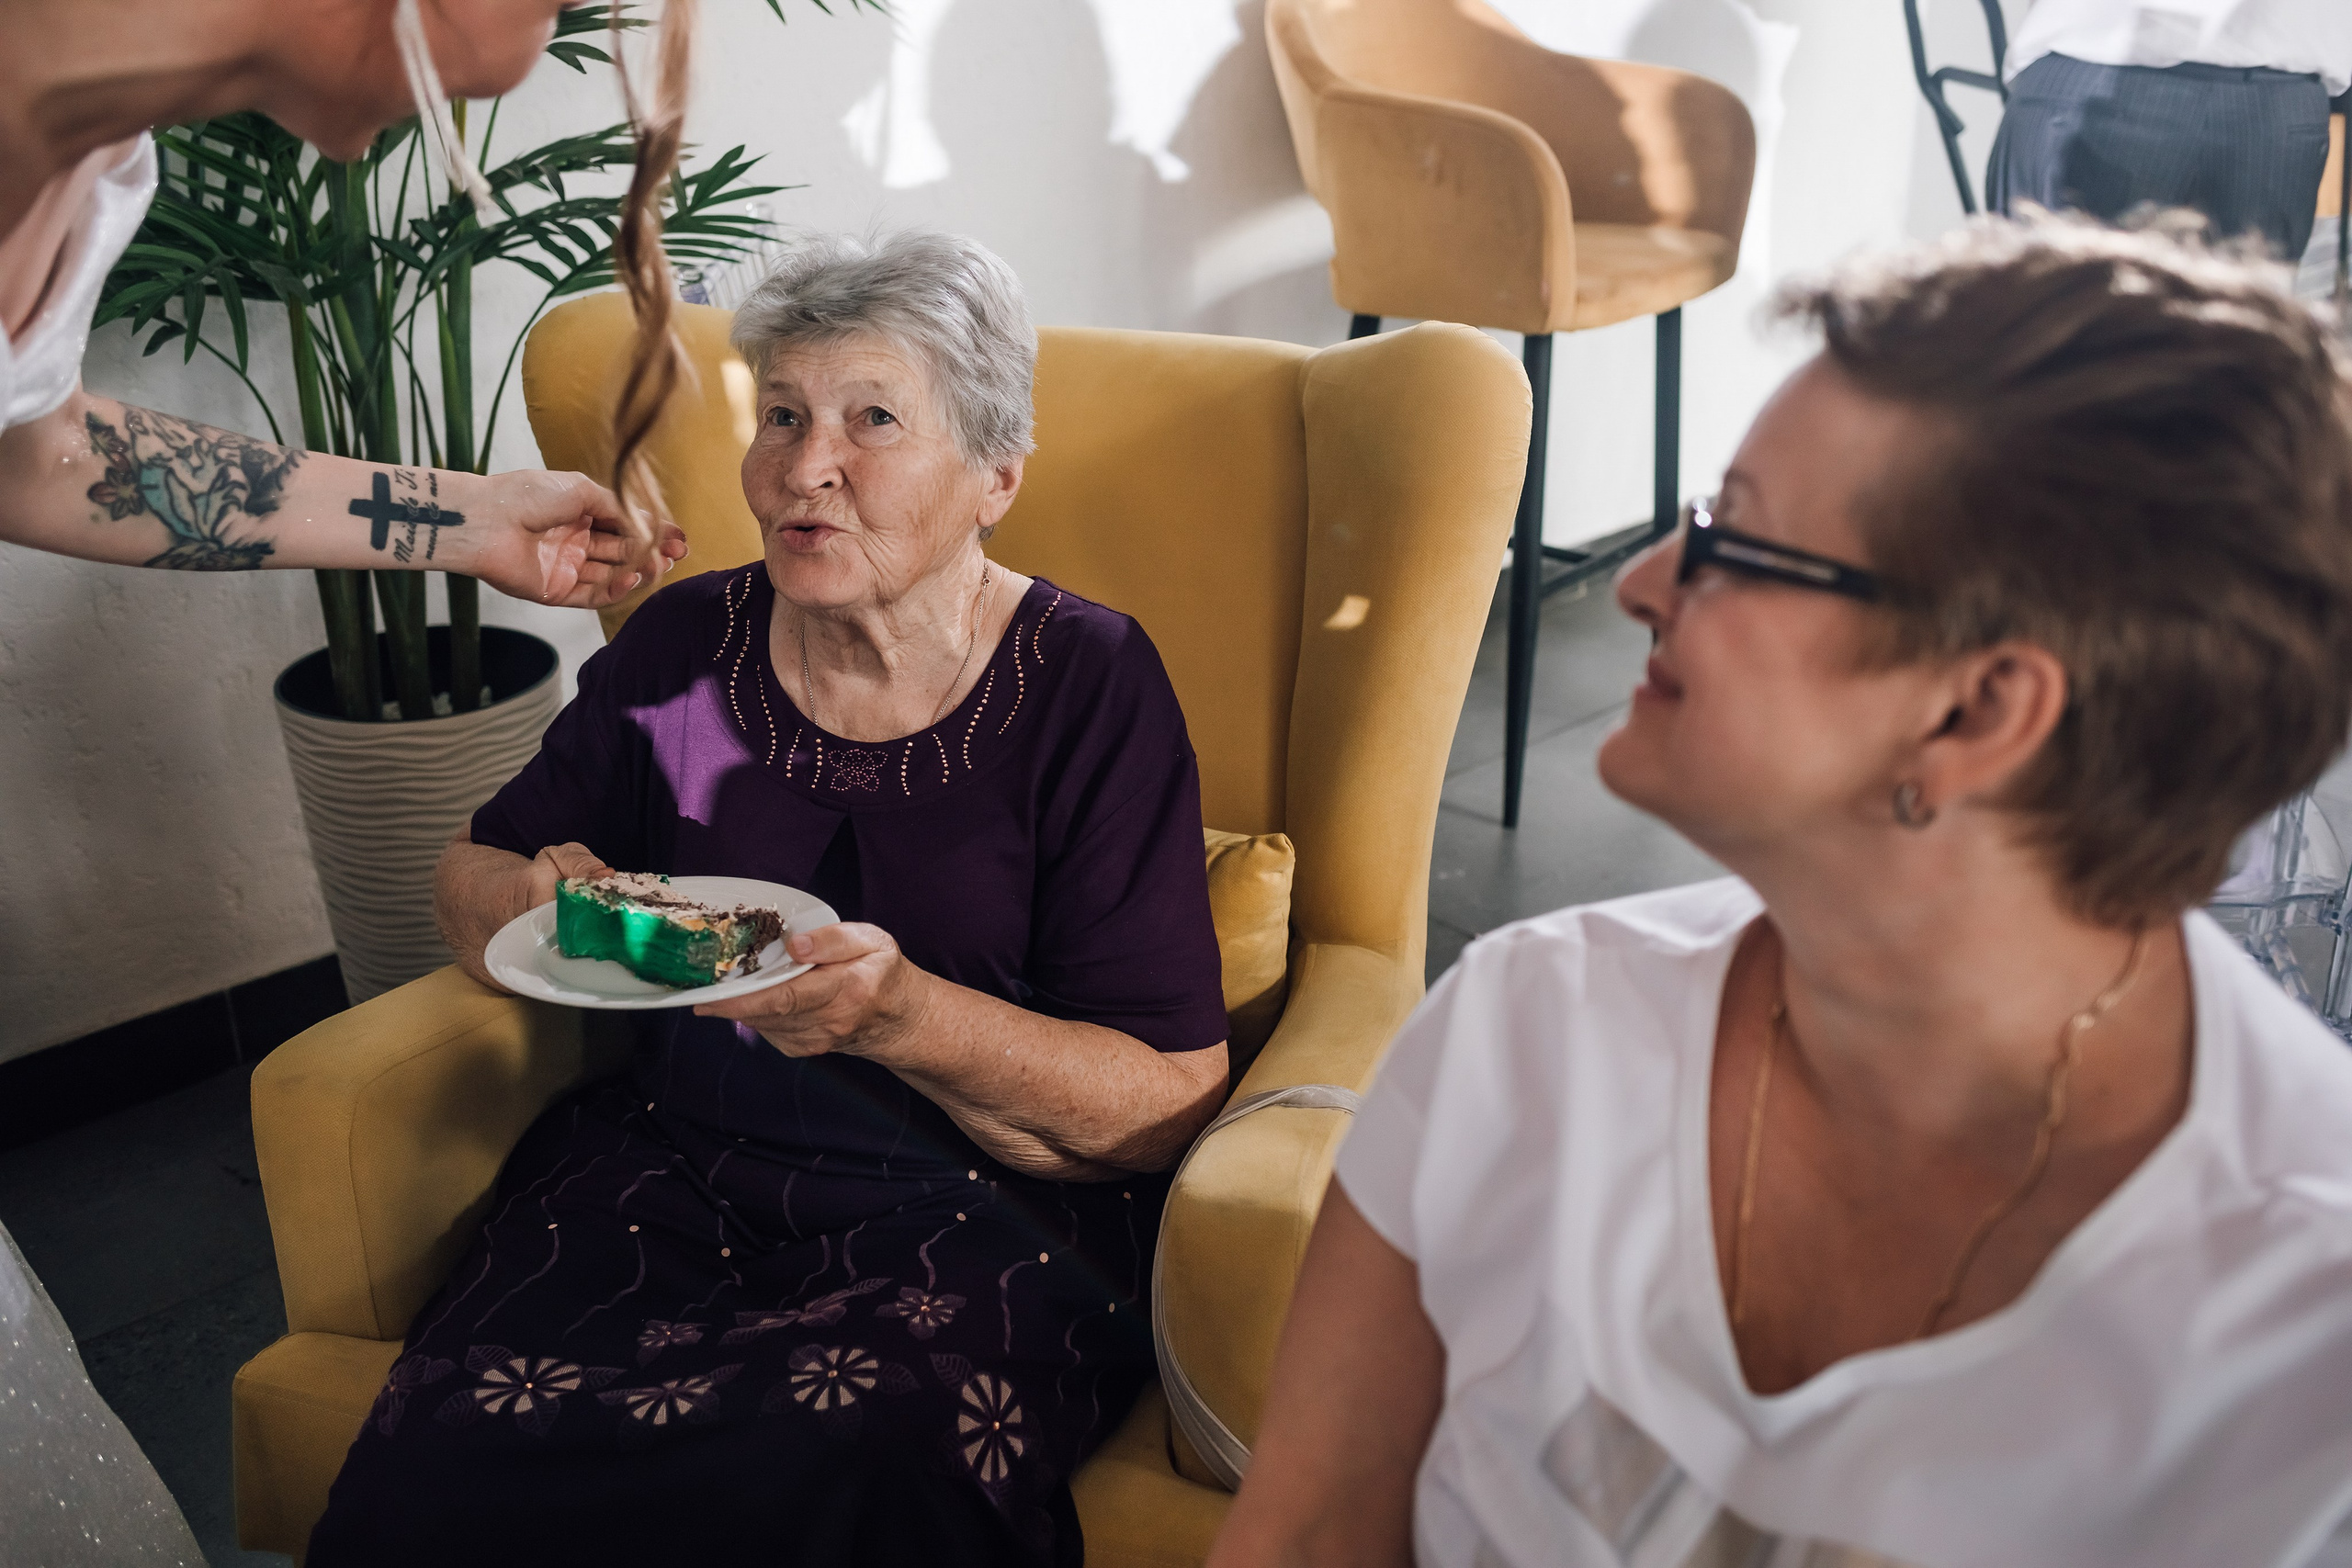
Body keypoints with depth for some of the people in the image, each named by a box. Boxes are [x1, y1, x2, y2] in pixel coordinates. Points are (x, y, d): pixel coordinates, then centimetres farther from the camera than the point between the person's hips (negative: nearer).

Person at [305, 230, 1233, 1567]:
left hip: (987, 1204, -3)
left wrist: (905, 1017, -25)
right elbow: (472, 876, 21)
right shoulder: (685, 646, 8)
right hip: (675, 1160, 3)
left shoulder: (1088, 687, -5)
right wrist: (539, 904, -3)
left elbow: (1172, 1100, -9)